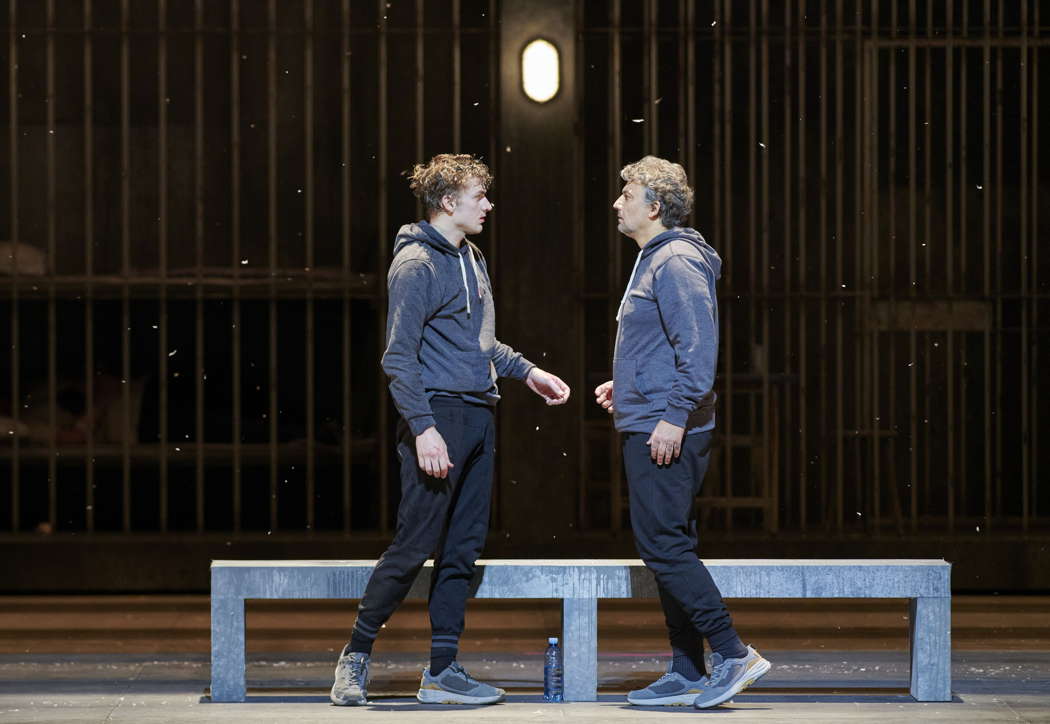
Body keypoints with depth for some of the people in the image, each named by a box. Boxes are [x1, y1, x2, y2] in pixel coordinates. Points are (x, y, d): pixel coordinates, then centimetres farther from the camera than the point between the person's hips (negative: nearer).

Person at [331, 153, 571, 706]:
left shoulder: (471, 260, 17)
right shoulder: (416, 264, -10)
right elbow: (400, 356, -14)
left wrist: (527, 372, 22)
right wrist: (423, 427, -21)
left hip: (478, 419, 9)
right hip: (438, 416, -9)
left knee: (463, 548, 7)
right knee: (415, 545, -8)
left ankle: (443, 671, 10)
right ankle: (356, 657, 4)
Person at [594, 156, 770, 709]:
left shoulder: (676, 261, -13)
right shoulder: (655, 260, 19)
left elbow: (699, 346, -22)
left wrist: (674, 415, -25)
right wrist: (624, 386, 19)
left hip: (664, 432, -11)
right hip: (649, 428, 11)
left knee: (663, 548, -11)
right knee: (668, 549, 11)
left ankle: (733, 654, -10)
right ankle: (686, 673, 14)